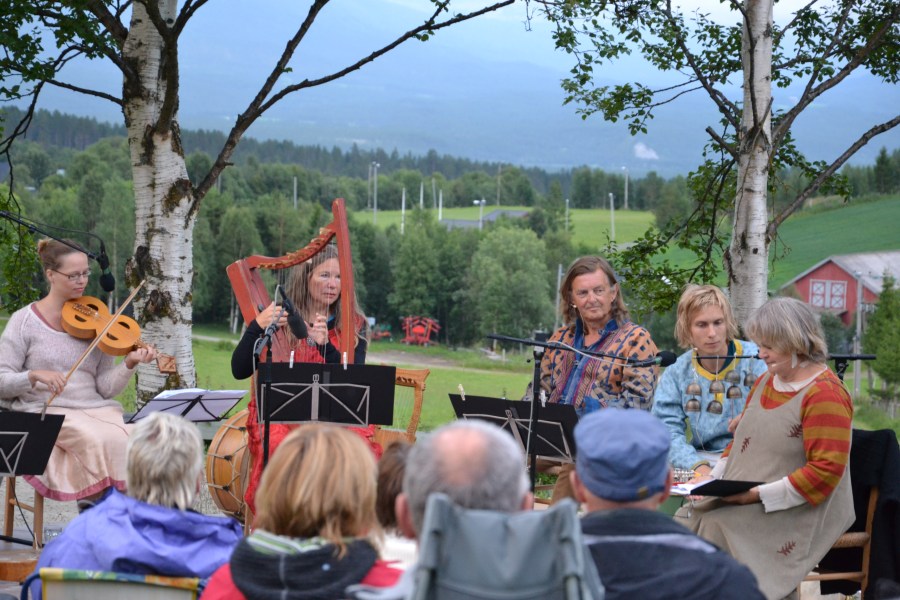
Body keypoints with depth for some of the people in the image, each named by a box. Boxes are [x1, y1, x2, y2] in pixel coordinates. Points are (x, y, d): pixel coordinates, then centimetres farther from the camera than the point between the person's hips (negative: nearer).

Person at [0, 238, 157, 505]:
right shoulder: (25, 321, 3)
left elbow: (105, 388, 5)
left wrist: (129, 364, -14)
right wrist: (35, 375, -20)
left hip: (97, 410, 3)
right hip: (46, 413, -3)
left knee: (132, 439, -29)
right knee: (101, 439, -33)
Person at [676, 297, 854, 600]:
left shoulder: (825, 394, -11)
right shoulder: (765, 382, 17)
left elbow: (826, 470, -18)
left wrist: (759, 494, -21)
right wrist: (716, 478, 6)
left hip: (793, 515, -8)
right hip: (739, 502, 8)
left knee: (715, 528, -27)